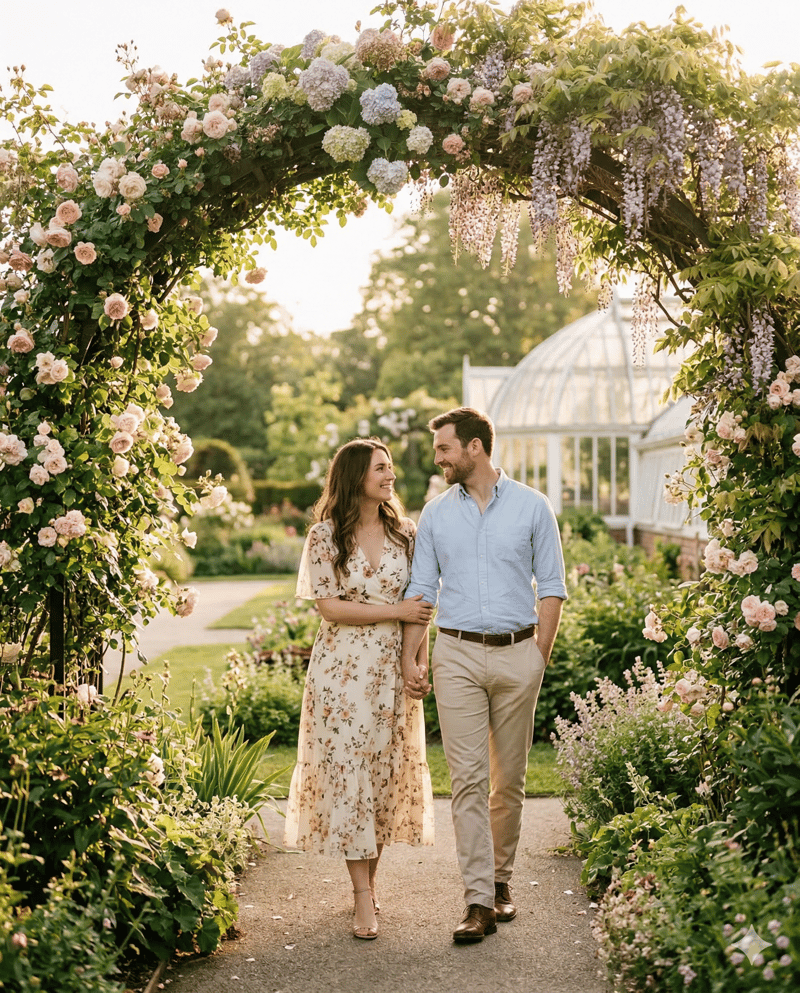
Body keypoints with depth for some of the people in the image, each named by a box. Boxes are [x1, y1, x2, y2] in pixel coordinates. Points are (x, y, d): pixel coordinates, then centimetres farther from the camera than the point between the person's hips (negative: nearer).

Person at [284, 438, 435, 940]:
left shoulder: (405, 534, 7)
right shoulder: (325, 537, -3)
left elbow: (419, 607, 8)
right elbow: (330, 607, -9)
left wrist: (420, 665, -1)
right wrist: (394, 611, -11)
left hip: (393, 668, 3)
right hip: (342, 668, -3)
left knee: (389, 771, 6)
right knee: (346, 771, -6)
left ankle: (370, 878, 23)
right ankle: (363, 897, -1)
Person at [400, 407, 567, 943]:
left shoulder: (532, 506, 3)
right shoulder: (436, 513, 8)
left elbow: (552, 586, 4)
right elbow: (421, 589, 9)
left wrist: (541, 655, -3)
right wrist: (410, 657, 0)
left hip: (517, 654, 0)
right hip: (458, 656, 1)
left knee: (509, 778, 8)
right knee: (468, 779, -6)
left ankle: (501, 880, 25)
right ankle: (479, 901, -5)